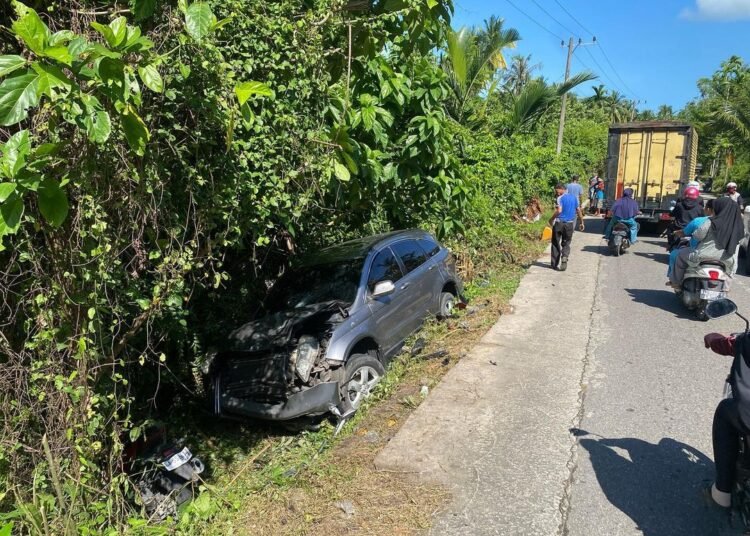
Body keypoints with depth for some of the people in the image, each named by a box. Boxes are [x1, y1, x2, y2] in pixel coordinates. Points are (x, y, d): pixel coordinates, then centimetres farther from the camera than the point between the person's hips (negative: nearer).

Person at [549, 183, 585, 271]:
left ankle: (555, 264, 13)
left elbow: (559, 210, -22)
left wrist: (551, 219, -11)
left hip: (559, 223, -4)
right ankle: (565, 256, -12)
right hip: (569, 224, 4)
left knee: (556, 243, 9)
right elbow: (578, 210, 11)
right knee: (566, 243, 15)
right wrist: (581, 222, 18)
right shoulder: (574, 197, 8)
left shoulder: (560, 198, -10)